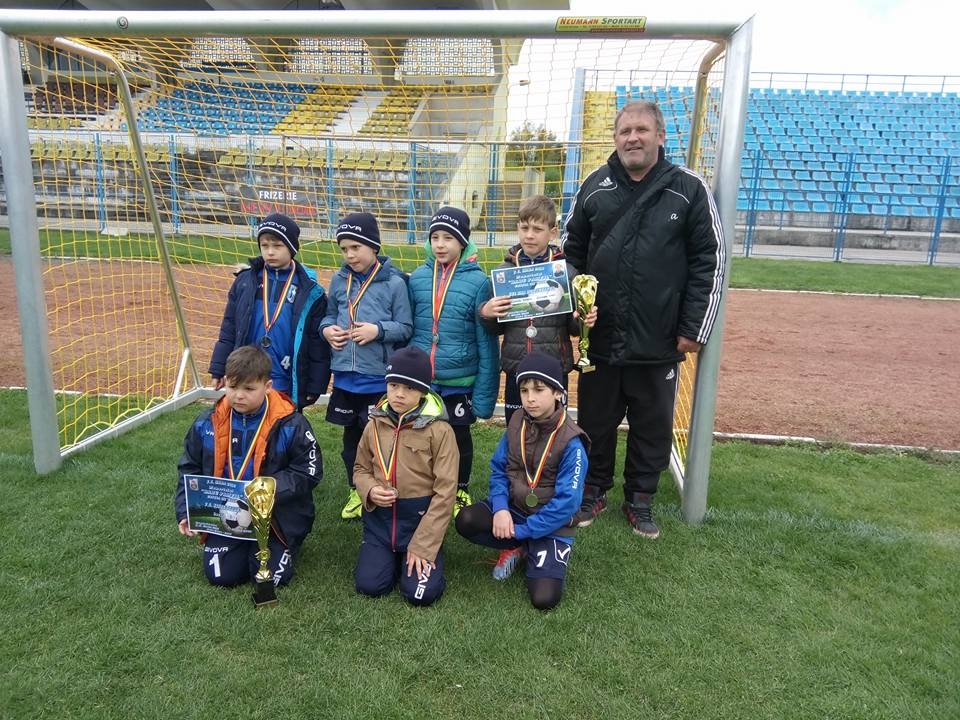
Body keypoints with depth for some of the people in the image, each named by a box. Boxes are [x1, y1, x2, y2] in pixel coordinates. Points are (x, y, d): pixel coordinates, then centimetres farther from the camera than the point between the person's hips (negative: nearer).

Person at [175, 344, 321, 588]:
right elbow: (189, 471, 9)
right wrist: (186, 512, -4)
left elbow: (309, 472, -11)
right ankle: (242, 547, 26)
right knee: (221, 575, -7)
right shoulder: (207, 424, -2)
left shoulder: (290, 424, -14)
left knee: (272, 576, -11)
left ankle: (289, 544, 22)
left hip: (277, 517, -3)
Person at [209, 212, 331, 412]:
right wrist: (219, 369, 4)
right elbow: (228, 329, 8)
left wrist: (315, 386, -2)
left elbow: (318, 342, -2)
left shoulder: (309, 291, -4)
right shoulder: (245, 281, 3)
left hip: (287, 387, -2)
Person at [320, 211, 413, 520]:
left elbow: (405, 328, -6)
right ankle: (356, 491, 34)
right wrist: (326, 328, -6)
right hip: (345, 376, 5)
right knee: (351, 435, 17)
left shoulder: (394, 282, -9)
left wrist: (378, 330, -21)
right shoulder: (339, 280, 4)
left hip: (380, 377, -4)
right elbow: (329, 315, 15)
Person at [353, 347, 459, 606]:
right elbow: (361, 469, 13)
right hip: (380, 519, 3)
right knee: (369, 585, -8)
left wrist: (423, 546, -15)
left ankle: (416, 556, 18)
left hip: (421, 519, -3)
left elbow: (445, 492, -14)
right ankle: (391, 556, 23)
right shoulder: (375, 425, -1)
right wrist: (370, 491, -11)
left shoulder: (439, 430, -14)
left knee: (422, 593, -14)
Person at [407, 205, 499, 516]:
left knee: (459, 437, 16)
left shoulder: (478, 281, -11)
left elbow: (486, 342, -8)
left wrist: (485, 393, -9)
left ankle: (461, 492, 39)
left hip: (460, 381, -2)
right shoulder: (417, 278, -1)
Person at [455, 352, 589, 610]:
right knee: (465, 520, -23)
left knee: (544, 599, -20)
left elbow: (567, 502, -21)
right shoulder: (516, 423, -3)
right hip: (512, 509, 4)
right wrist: (500, 508, -17)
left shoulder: (571, 442, -20)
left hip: (550, 525, -4)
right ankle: (517, 548, 4)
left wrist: (521, 530, -19)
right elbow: (498, 469, 2)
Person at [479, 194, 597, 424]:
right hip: (515, 370, 2)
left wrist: (583, 321, -18)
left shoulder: (566, 271, -2)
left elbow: (573, 326, 3)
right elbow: (497, 327, 8)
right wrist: (485, 313, -12)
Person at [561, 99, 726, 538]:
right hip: (599, 337, 2)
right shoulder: (595, 187, 5)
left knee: (652, 425, 11)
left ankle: (640, 499, 31)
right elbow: (571, 250, 13)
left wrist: (694, 328, -6)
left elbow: (710, 261, -3)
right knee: (596, 420, 14)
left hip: (659, 342, -2)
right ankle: (594, 490, 34)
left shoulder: (689, 190, -3)